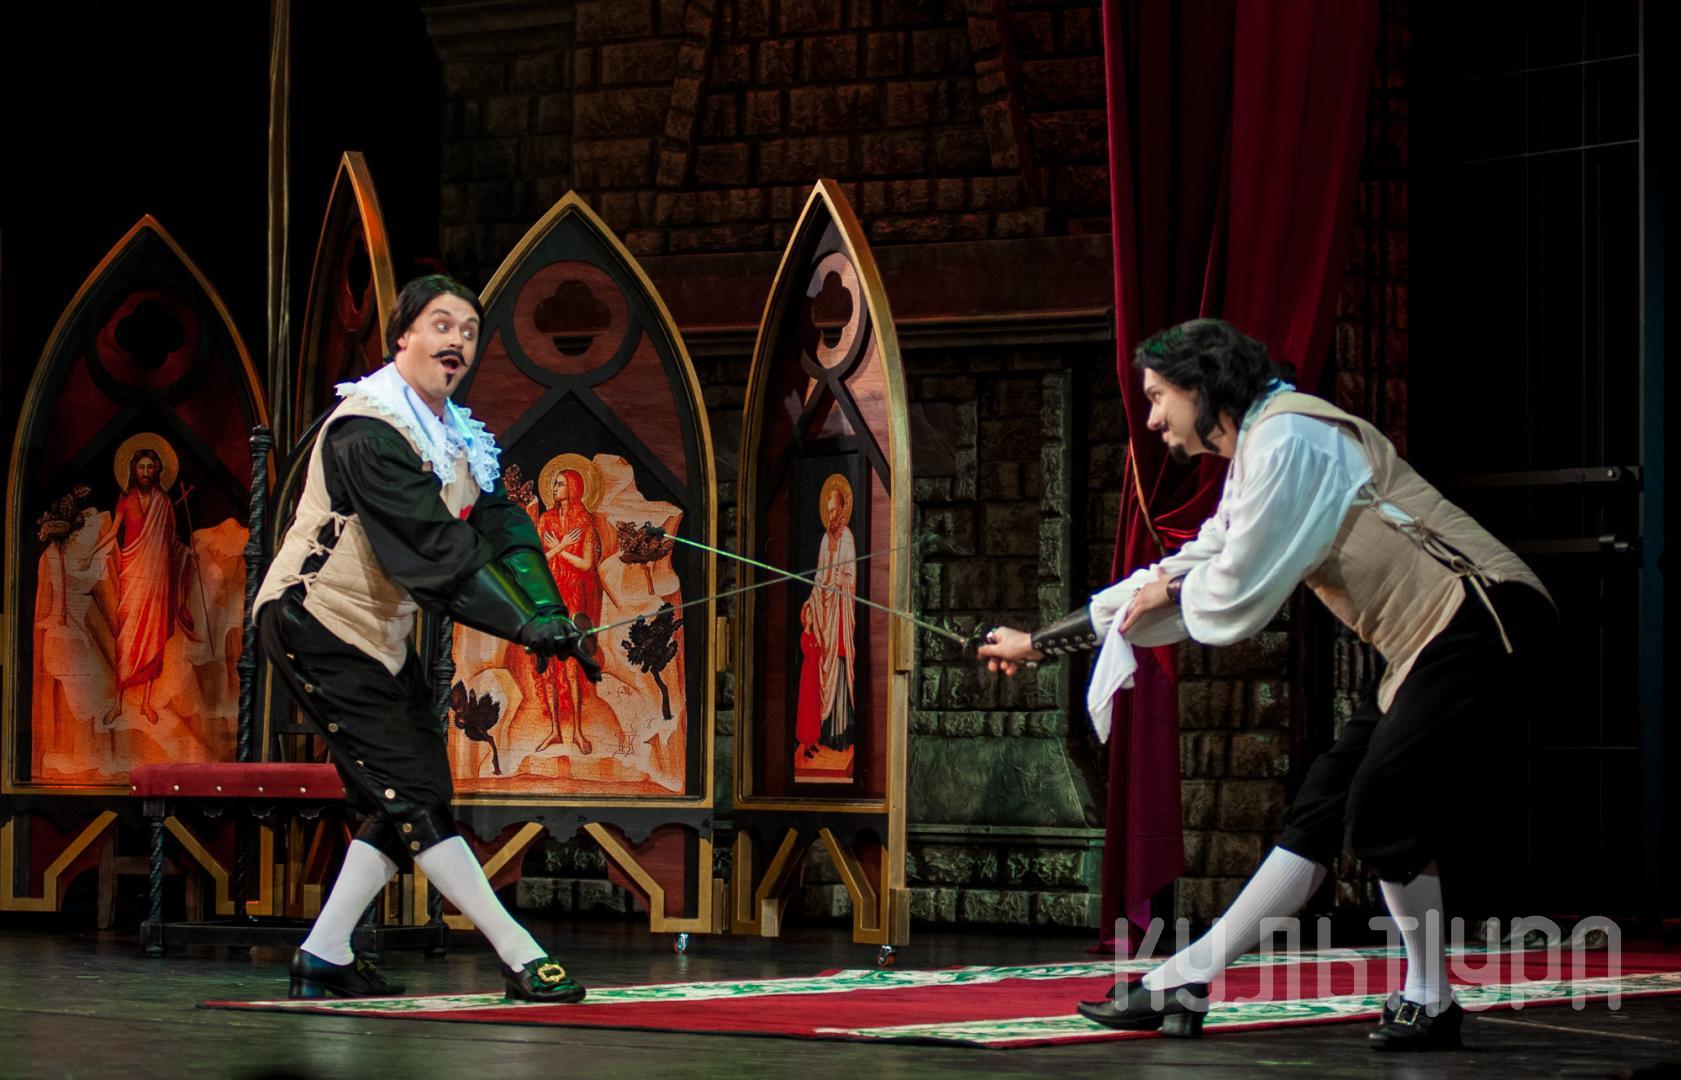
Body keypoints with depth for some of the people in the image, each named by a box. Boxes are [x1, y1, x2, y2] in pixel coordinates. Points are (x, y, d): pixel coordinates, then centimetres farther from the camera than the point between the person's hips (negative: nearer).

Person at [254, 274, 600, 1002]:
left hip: (380, 634, 10)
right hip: (314, 623, -10)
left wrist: (548, 610, -17)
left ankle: (322, 959, 15)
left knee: (412, 797, 7)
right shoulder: (369, 430, -22)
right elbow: (436, 550, -29)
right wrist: (524, 627, -31)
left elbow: (502, 528, -1)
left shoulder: (458, 435, 9)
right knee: (410, 792, -12)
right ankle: (521, 957, -13)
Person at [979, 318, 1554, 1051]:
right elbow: (1187, 578, 26)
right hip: (1431, 641, 10)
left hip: (1480, 618, -10)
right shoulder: (1254, 460, 19)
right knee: (1323, 804, 9)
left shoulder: (1285, 439, -13)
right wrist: (1040, 642, 29)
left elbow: (1234, 600, -15)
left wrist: (1171, 591, 7)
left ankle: (1428, 1003, 0)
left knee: (1381, 801, -16)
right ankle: (1184, 985, 11)